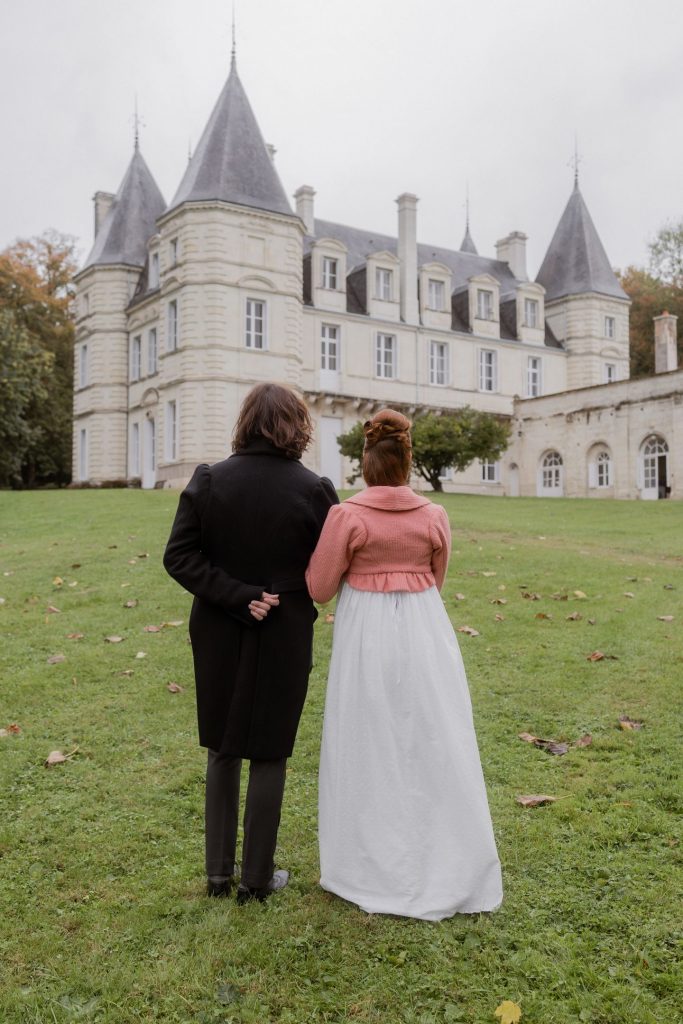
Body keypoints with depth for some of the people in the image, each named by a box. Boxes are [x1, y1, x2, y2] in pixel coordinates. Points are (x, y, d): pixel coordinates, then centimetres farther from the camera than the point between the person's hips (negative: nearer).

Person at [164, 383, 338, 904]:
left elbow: (179, 557, -11)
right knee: (268, 755, 11)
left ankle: (218, 871, 27)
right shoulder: (313, 489, -12)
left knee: (223, 751, 18)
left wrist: (238, 598, -12)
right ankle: (257, 877, 22)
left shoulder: (209, 480, -6)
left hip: (219, 635, 3)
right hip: (284, 638, -2)